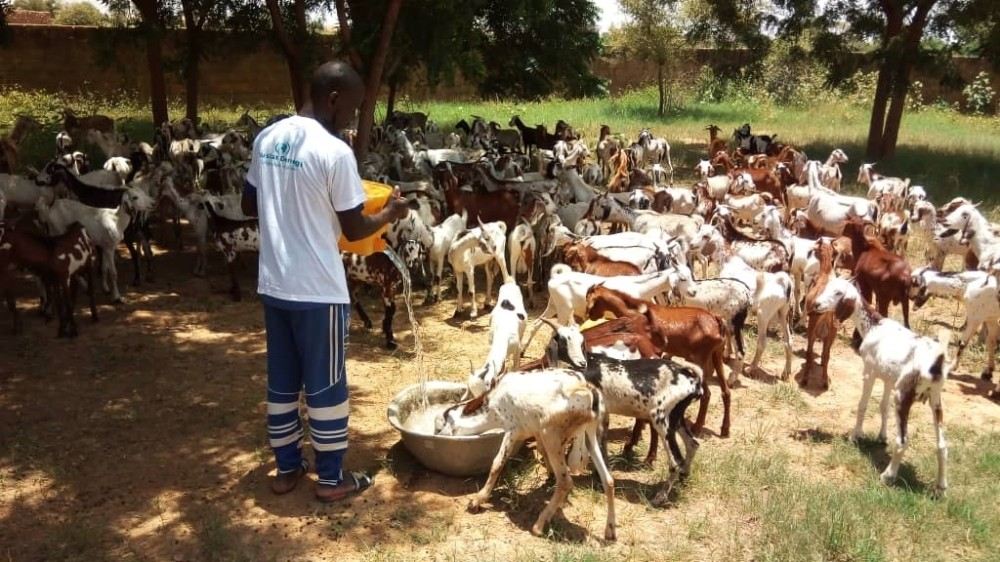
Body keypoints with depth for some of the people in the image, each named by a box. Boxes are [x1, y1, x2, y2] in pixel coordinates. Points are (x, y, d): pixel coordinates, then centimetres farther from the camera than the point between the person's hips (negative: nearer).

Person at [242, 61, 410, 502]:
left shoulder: (266, 139, 5)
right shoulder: (335, 152, -17)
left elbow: (250, 206, 14)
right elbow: (354, 230, -12)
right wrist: (390, 213, 5)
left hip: (273, 284, 7)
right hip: (317, 289, -7)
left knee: (282, 380, 17)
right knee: (325, 384, 6)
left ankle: (286, 468, 29)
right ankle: (331, 478, 19)